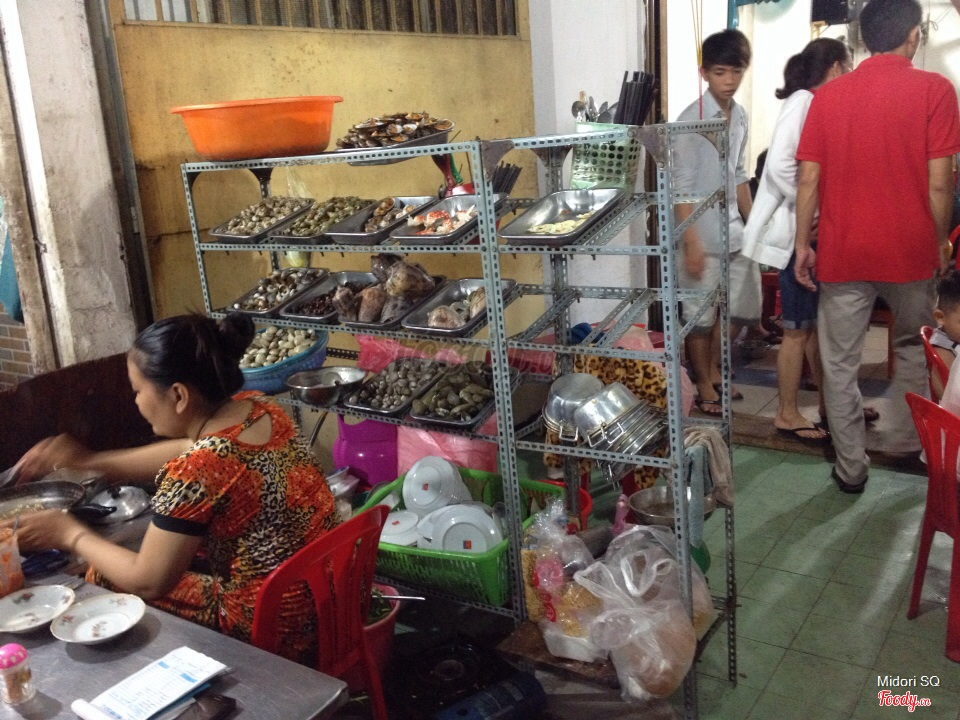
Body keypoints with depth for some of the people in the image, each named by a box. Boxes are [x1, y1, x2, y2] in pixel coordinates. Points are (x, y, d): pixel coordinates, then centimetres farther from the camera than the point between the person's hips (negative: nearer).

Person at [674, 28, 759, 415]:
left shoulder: (740, 115, 8)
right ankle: (703, 385, 19)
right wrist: (691, 241, -19)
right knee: (701, 312, 3)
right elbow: (682, 186, -16)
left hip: (734, 228, 8)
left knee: (742, 306, 13)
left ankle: (713, 370, 32)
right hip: (703, 231, -7)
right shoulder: (691, 119, -14)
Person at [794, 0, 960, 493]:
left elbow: (808, 180, -1)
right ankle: (904, 443, 32)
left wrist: (803, 244, 7)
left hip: (842, 251, 1)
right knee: (913, 346, 23)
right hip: (909, 249, 0)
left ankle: (851, 468, 14)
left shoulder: (828, 95, 1)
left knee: (839, 363, 9)